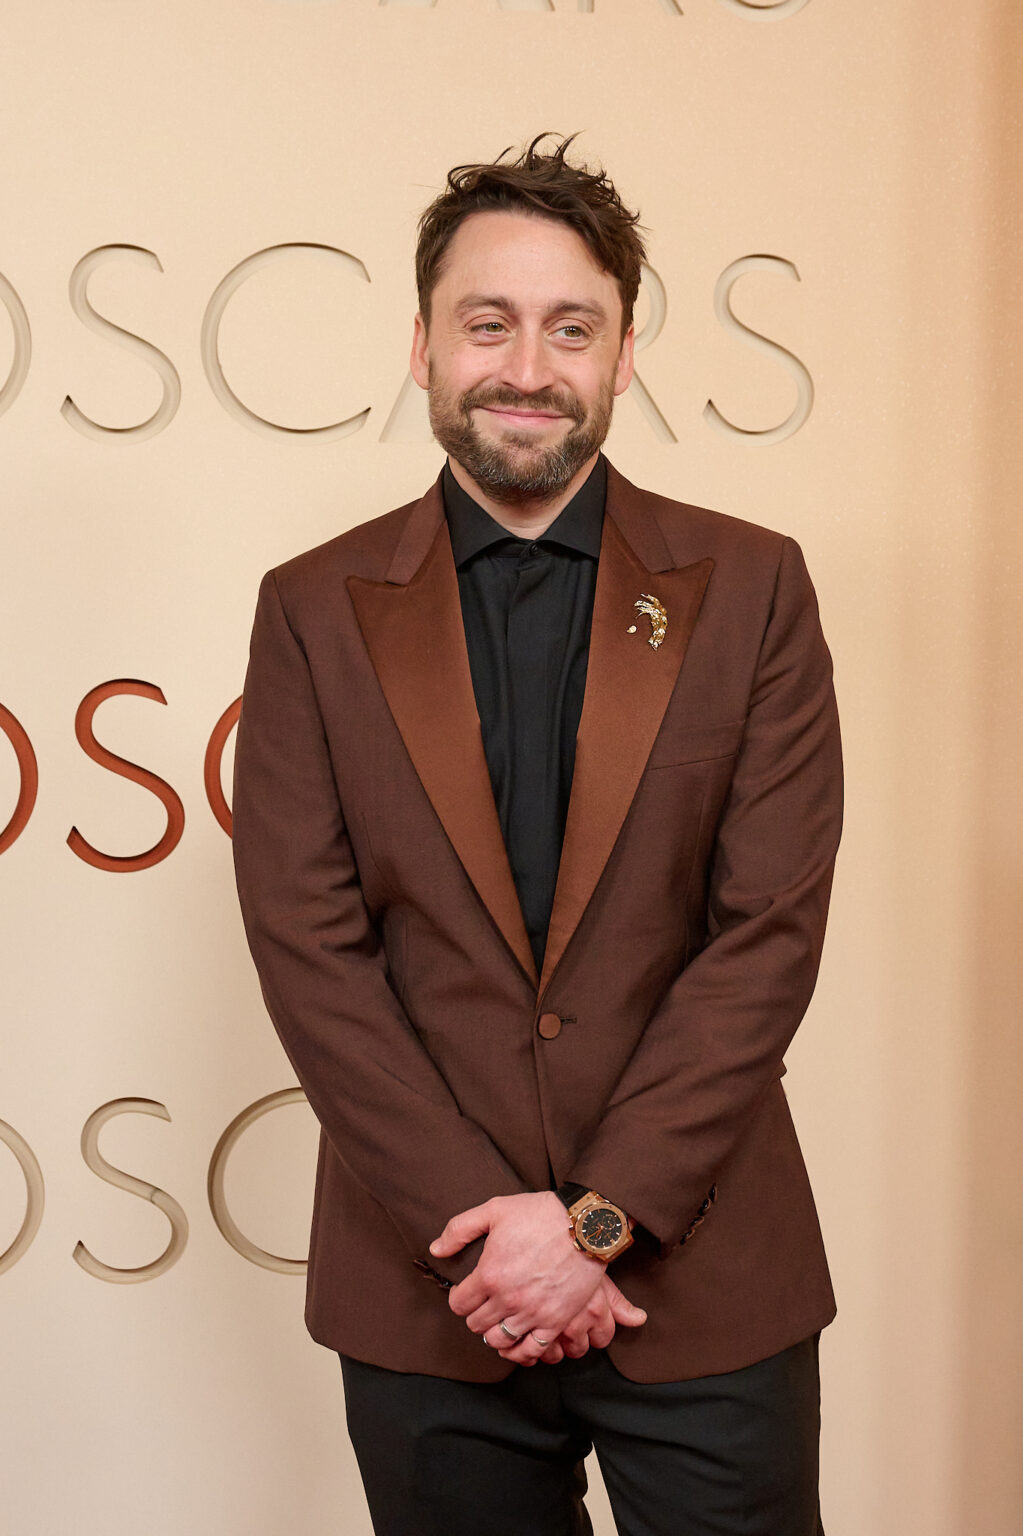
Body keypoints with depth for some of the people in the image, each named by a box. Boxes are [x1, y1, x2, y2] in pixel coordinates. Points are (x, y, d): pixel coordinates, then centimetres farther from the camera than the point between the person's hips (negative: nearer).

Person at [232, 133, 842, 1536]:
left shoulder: (750, 588, 0)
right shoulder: (316, 609, 1)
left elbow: (771, 928, -6)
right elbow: (308, 944, -5)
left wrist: (596, 1214, -12)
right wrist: (484, 1222, -12)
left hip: (704, 1278, 0)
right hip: (429, 1300, 1)